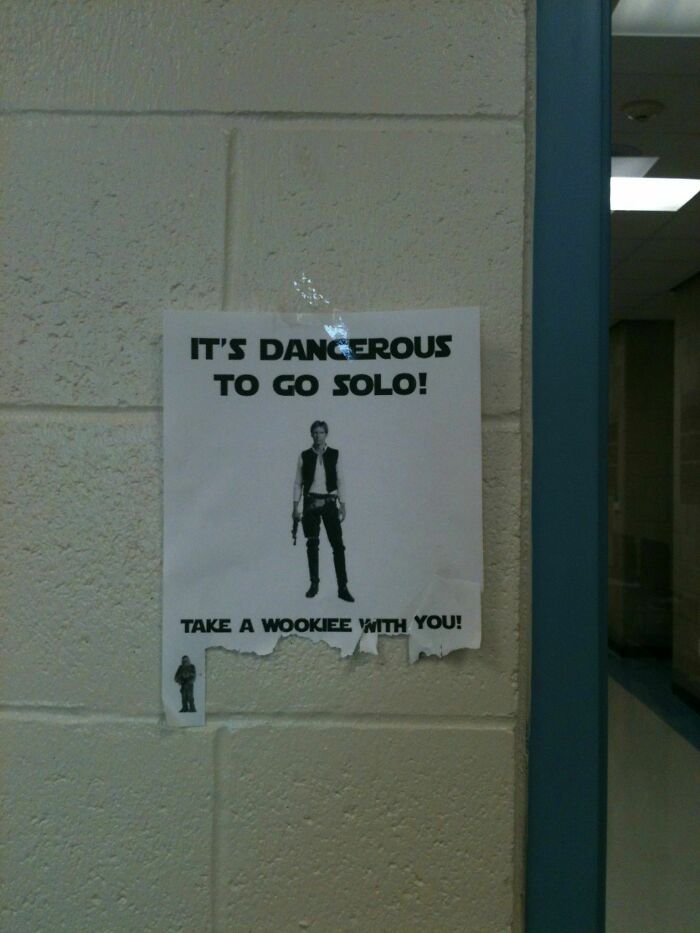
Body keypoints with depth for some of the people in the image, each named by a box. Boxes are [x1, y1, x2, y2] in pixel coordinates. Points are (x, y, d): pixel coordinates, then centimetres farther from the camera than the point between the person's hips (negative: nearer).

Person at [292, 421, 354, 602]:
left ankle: (343, 588, -1)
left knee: (338, 544, -5)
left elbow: (340, 481, 3)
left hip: (329, 503, -1)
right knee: (312, 545, 7)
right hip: (310, 503, 1)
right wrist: (296, 506, 2)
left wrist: (342, 505, -1)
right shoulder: (304, 456, 3)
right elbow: (298, 482, 6)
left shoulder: (335, 455, 2)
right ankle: (314, 584, 19)